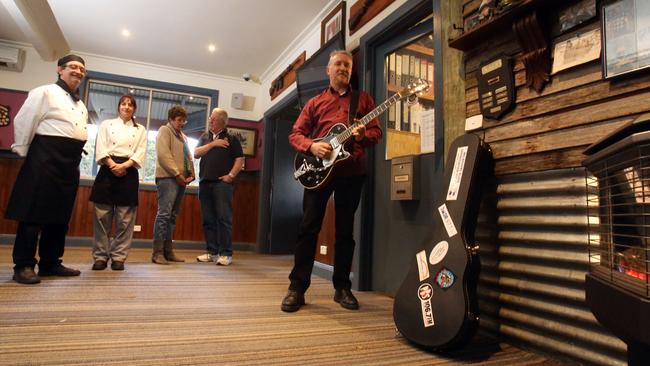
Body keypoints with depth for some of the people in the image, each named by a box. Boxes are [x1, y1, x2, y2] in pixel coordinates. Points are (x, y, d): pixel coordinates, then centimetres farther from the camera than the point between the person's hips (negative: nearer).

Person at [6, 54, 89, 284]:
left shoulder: (81, 105, 21)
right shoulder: (45, 92, -2)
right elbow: (24, 122, -6)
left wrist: (73, 159, 17)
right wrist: (24, 154, -4)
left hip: (70, 163, 8)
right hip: (46, 158, -8)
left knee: (60, 215, 8)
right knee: (34, 212, -5)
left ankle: (50, 263, 16)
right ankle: (23, 266, 0)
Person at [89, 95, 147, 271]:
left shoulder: (140, 129, 14)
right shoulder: (106, 124, 14)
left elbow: (140, 153, 2)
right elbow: (101, 149, 1)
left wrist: (124, 165, -13)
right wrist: (112, 165, -14)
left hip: (129, 173, 0)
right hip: (107, 171, 0)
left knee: (125, 219, -1)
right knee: (102, 215, -1)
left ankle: (118, 257, 7)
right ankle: (100, 256, 8)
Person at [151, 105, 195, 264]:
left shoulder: (183, 136, 25)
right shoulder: (165, 130, 2)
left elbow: (188, 157, 21)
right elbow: (163, 154, -11)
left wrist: (191, 174, 3)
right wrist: (177, 173, -15)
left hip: (181, 180, 8)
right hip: (168, 178, -8)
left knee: (173, 215, 7)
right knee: (164, 213, -12)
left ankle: (168, 251, 11)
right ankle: (157, 252, -9)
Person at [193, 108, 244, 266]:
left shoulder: (231, 138, 6)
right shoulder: (205, 137, 18)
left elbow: (239, 159, 0)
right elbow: (196, 154, 6)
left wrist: (231, 175, -11)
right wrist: (213, 144, -4)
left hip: (222, 183, -5)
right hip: (204, 183, 5)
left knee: (224, 218, -8)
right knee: (208, 219, 6)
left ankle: (225, 254, -6)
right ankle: (212, 252, 13)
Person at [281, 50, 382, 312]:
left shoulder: (363, 99, 14)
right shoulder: (315, 102, 14)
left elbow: (377, 131, 7)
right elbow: (295, 134, 9)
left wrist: (363, 136, -16)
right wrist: (311, 146, -12)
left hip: (352, 172, 1)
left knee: (345, 231, 6)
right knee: (308, 228, -4)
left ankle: (342, 287, 17)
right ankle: (297, 287, 4)